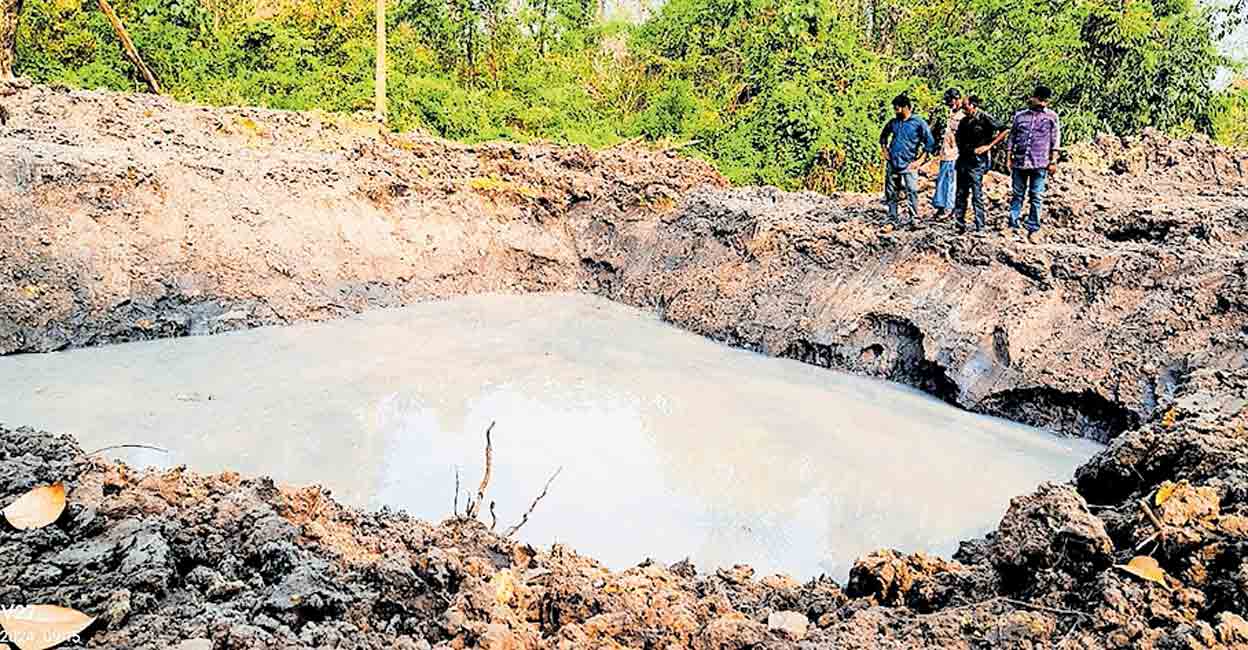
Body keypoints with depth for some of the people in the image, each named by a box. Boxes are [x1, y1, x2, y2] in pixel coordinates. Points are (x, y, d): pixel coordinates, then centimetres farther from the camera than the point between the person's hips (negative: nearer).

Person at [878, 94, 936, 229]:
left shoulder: (918, 123, -6)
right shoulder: (893, 122, 7)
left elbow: (929, 143, -5)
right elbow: (884, 135, 25)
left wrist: (920, 160, -9)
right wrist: (884, 150, 11)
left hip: (908, 164, -5)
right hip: (892, 163, 5)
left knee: (911, 191, -9)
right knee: (890, 192, 9)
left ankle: (912, 218, -2)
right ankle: (892, 218, 19)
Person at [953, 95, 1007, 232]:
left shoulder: (984, 118, -7)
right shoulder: (964, 121, 13)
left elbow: (1005, 131, -12)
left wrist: (988, 146, -14)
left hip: (977, 161, -7)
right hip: (963, 160, 7)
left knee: (977, 195, -6)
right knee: (961, 193, 8)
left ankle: (980, 227, -2)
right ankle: (960, 223, 14)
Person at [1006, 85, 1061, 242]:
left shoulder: (1051, 116, 5)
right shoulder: (1019, 115, 8)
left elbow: (1055, 140, 5)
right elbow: (1012, 137, 13)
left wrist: (1053, 161, 0)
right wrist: (1009, 157, 7)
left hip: (1040, 164, -2)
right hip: (1019, 162, 2)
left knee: (1036, 197, -1)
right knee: (1017, 195, 6)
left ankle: (1033, 229, 4)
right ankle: (1013, 224, 11)